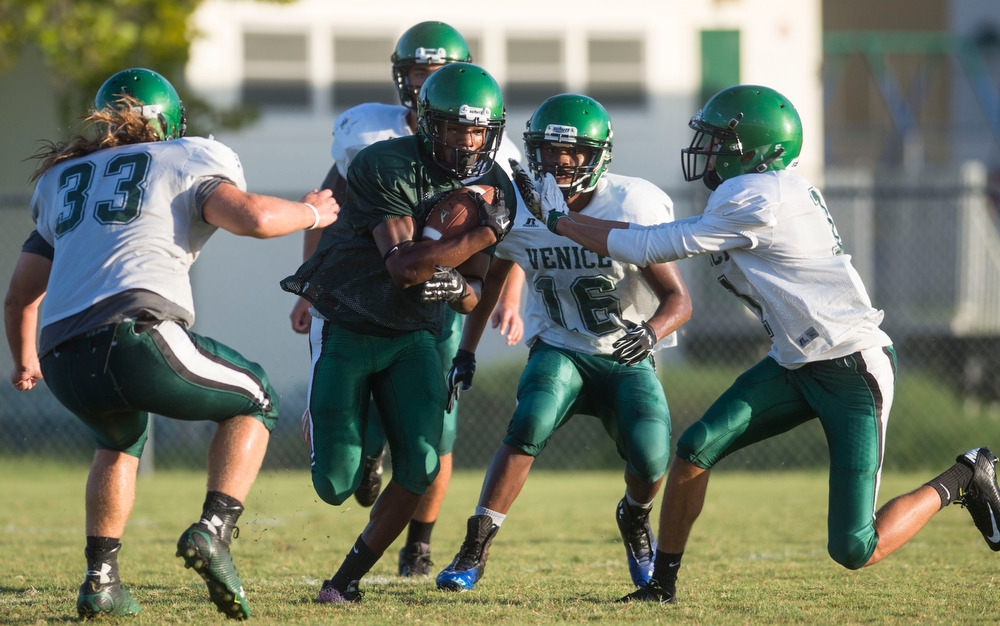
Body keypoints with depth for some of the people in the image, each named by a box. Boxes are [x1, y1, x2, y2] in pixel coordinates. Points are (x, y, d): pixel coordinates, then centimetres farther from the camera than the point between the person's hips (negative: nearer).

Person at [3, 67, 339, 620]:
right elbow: (253, 217, -6)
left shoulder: (62, 181, 30)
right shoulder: (187, 163, 15)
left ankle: (101, 579, 20)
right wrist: (309, 213, 15)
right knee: (253, 402, 21)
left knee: (122, 440, 36)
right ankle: (213, 530, -1)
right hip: (137, 335, -5)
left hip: (63, 363, 5)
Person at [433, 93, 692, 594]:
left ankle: (635, 518, 19)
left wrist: (650, 332, -40)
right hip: (559, 350, 1)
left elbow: (678, 299, -19)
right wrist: (466, 351, 5)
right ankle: (475, 549, -23)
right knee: (528, 426, -28)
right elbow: (491, 276, 10)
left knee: (650, 463, -19)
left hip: (627, 358, -1)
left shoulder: (632, 208, -20)